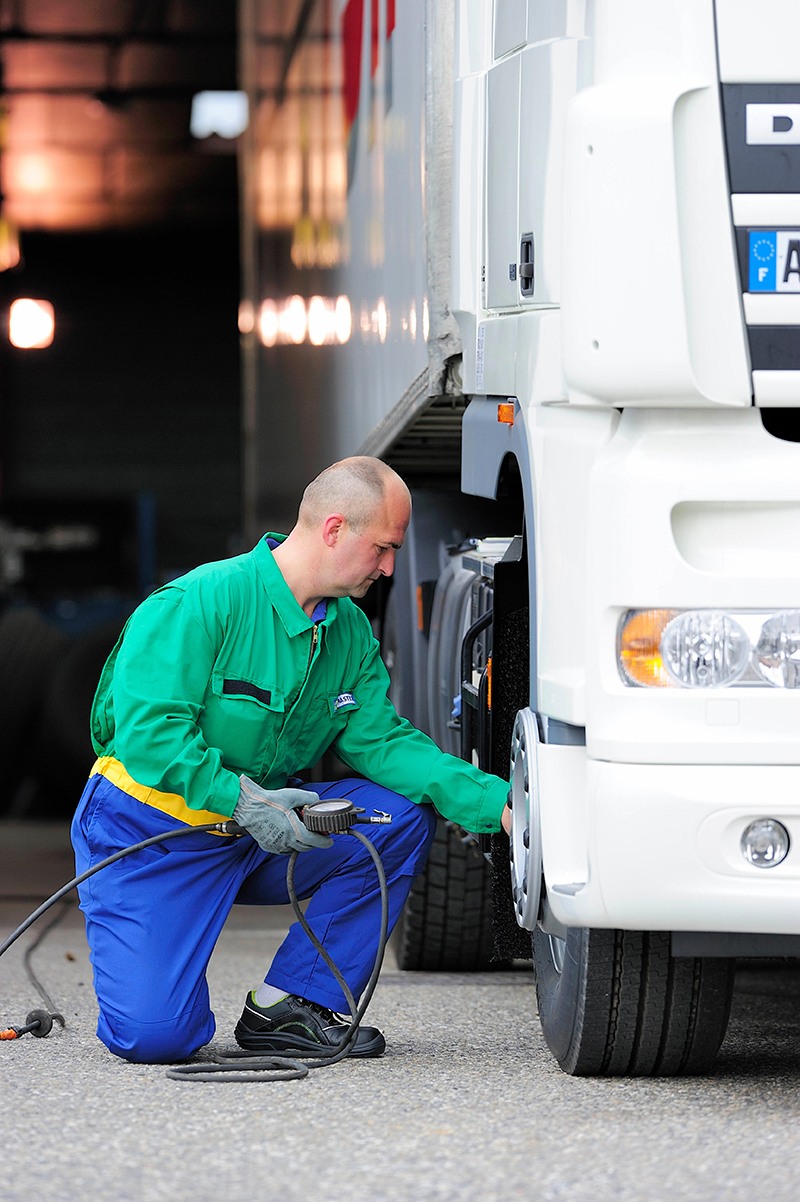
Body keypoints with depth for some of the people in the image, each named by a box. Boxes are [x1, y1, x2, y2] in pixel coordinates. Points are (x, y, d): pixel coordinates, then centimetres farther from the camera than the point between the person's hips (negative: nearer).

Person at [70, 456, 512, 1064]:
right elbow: (147, 729, -26)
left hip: (265, 829, 7)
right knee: (154, 1035, -22)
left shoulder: (352, 632, 3)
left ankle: (290, 1005, -6)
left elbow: (383, 739, -4)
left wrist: (497, 802, -17)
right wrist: (240, 799, -34)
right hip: (152, 831, -7)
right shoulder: (199, 602, -21)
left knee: (404, 814, -15)